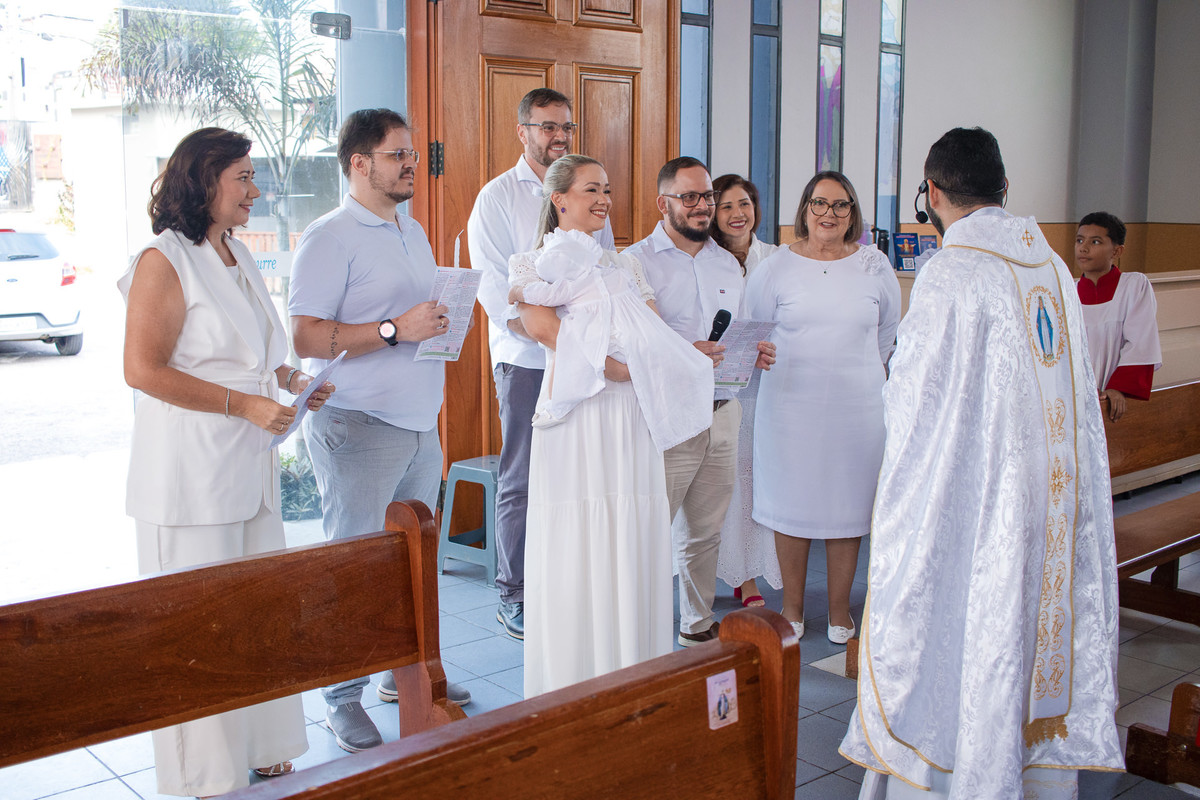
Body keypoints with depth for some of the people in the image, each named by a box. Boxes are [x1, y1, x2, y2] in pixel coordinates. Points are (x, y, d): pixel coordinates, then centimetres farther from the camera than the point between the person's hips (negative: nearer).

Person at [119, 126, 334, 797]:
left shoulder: (237, 257, 14)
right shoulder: (164, 262, -12)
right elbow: (143, 369, -17)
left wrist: (291, 378, 6)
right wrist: (243, 403, -20)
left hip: (250, 466, 8)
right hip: (191, 476, -8)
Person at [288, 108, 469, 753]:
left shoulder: (412, 232, 17)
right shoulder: (329, 238, -10)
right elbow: (307, 338, -18)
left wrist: (446, 324, 7)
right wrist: (394, 330, -23)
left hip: (419, 422, 8)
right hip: (358, 428, -8)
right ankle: (342, 700, 12)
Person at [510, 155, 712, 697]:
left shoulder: (624, 266, 22)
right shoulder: (536, 264, 5)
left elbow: (658, 338, 11)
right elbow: (544, 328, -13)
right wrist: (613, 367, -19)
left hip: (631, 417, 5)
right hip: (577, 419, -5)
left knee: (632, 545, 4)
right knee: (573, 546, -4)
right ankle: (572, 688, 4)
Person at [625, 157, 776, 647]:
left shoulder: (728, 264, 17)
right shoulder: (637, 261, -5)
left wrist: (755, 354, 1)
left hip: (722, 415, 6)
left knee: (706, 532, 14)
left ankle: (699, 626, 29)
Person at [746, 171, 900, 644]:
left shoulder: (874, 267, 5)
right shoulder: (776, 267, 1)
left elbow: (888, 334, 18)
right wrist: (798, 367, 7)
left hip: (857, 408, 1)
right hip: (791, 406, -1)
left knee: (847, 507, 6)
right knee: (792, 506, 5)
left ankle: (840, 612, 20)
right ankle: (792, 609, 20)